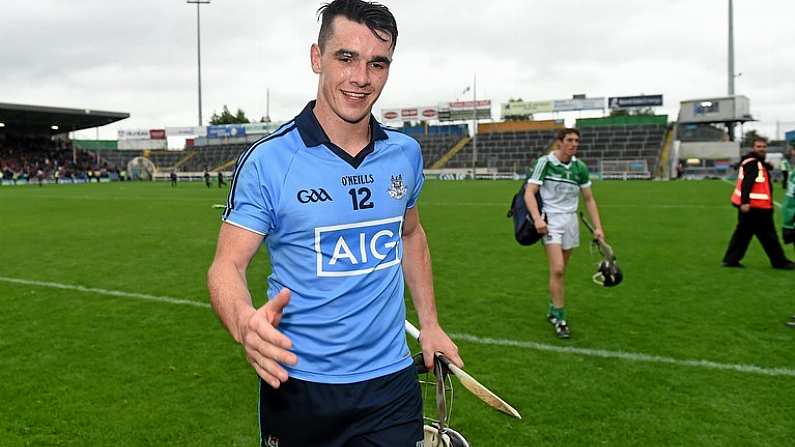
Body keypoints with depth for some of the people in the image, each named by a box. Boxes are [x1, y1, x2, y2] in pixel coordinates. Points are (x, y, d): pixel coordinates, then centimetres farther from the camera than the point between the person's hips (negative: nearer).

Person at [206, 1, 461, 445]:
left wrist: (429, 322, 10)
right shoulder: (267, 160, -14)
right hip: (297, 385, -2)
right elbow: (228, 264, -14)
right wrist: (245, 322, -35)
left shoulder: (406, 153, 0)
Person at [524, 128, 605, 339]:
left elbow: (589, 199, 12)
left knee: (560, 270, 9)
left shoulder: (580, 167, 6)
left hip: (571, 220, 5)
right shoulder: (545, 163, -7)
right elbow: (529, 193, -11)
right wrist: (537, 219, -26)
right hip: (550, 220, -4)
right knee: (557, 269, -15)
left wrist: (597, 227, 4)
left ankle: (553, 311, 26)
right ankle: (559, 319, -8)